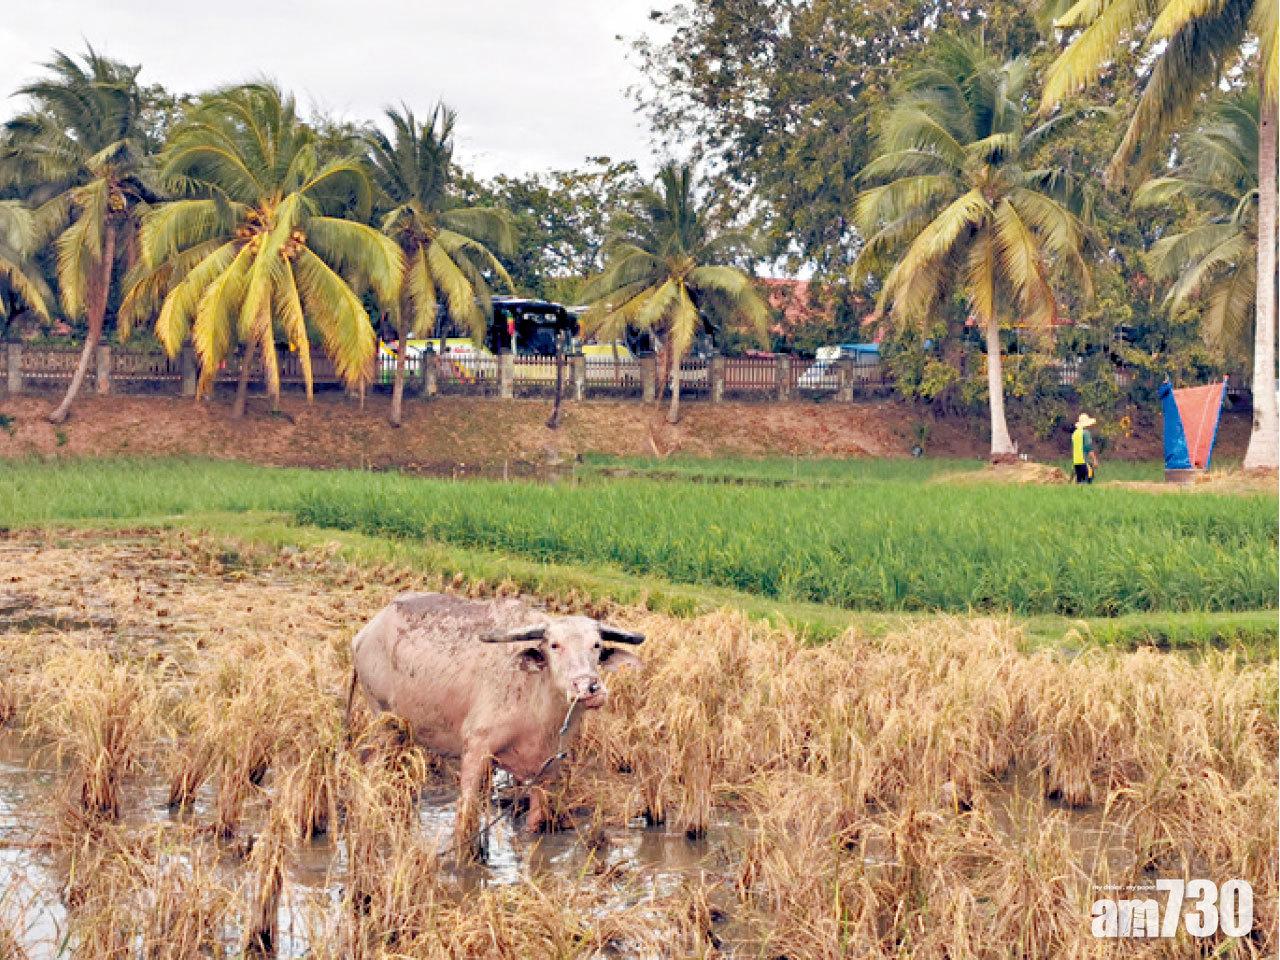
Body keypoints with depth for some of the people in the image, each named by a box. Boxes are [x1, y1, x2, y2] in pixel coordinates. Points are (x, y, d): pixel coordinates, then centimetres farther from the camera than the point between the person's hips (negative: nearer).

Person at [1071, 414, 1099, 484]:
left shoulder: (1075, 433, 14)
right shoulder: (1086, 432, -10)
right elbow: (1089, 447, -15)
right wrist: (1094, 460, -12)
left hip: (1076, 462, 8)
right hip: (1085, 462, -8)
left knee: (1079, 481, 10)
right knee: (1087, 480, -9)